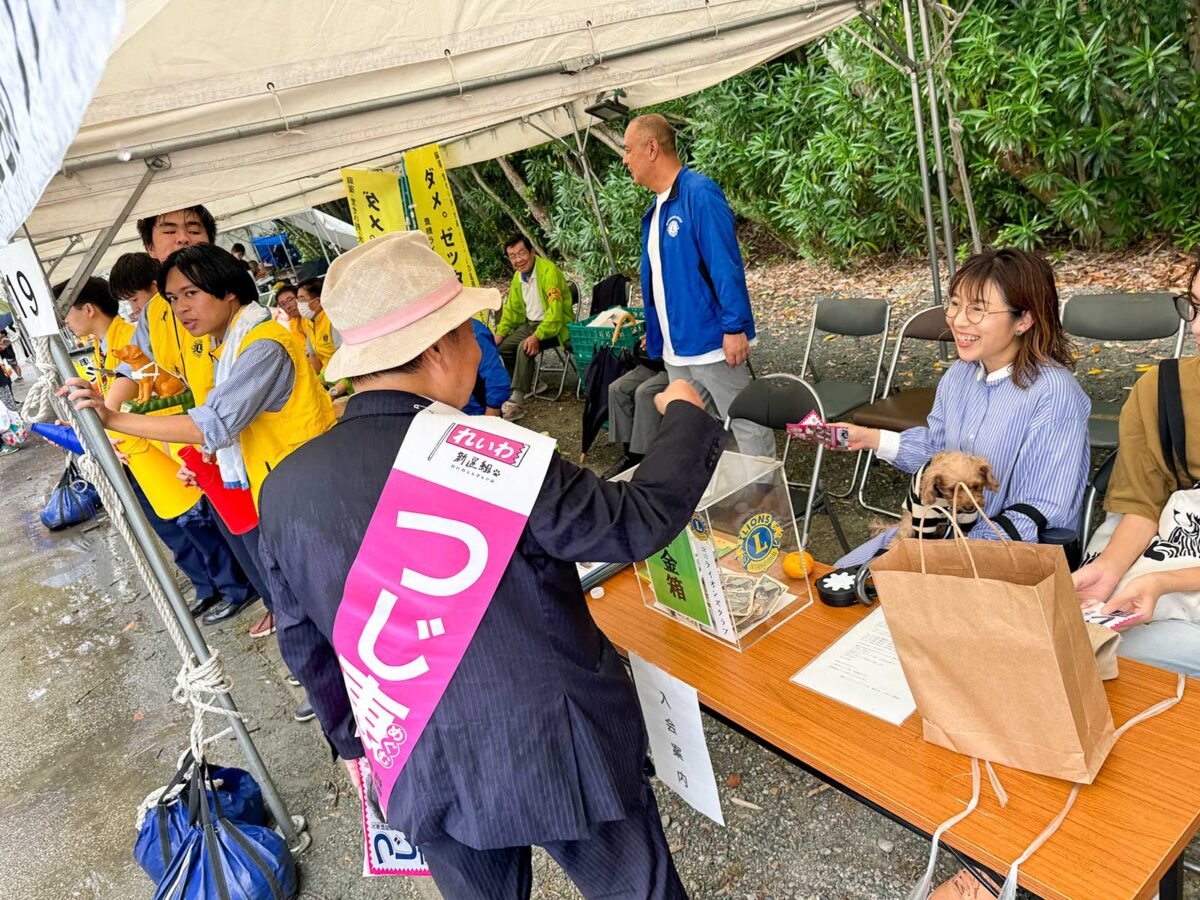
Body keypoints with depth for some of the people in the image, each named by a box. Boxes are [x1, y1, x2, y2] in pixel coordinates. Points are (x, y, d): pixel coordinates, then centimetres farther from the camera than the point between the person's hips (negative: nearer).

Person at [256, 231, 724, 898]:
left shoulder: (285, 491, -9)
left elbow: (305, 644, 4)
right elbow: (639, 523, -17)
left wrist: (352, 737, 21)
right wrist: (684, 417, 0)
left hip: (423, 770, 5)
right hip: (560, 753, -4)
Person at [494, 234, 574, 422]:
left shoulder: (549, 271, -21)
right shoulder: (518, 276, 6)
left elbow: (555, 310, -28)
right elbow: (512, 308, 19)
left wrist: (538, 336, -37)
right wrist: (500, 332, 7)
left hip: (556, 325, -9)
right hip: (531, 323, 9)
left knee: (525, 348, -30)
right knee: (502, 347, 1)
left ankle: (517, 403, -29)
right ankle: (525, 385, 18)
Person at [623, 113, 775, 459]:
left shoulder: (699, 194, -14)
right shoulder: (657, 207, 12)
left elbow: (726, 266, -19)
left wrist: (734, 328, -21)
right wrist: (655, 330, 20)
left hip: (712, 341, -9)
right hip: (677, 349, 9)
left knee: (747, 427, 2)